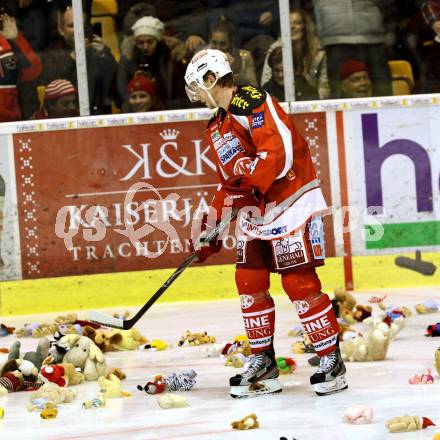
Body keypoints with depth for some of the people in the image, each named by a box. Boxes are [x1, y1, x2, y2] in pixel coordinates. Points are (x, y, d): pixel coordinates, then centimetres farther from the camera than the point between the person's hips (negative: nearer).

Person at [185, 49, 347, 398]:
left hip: (291, 202, -10)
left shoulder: (251, 101, -14)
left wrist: (248, 177, -28)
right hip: (255, 209, 10)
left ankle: (331, 361, -2)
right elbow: (230, 183, 22)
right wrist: (212, 226, 18)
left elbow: (279, 151, -24)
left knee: (299, 282, -11)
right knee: (250, 282, 6)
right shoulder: (217, 126, 16)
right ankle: (264, 363, 15)